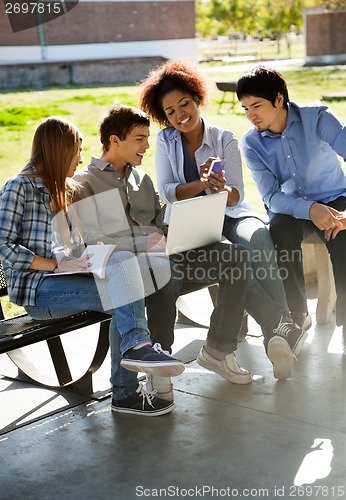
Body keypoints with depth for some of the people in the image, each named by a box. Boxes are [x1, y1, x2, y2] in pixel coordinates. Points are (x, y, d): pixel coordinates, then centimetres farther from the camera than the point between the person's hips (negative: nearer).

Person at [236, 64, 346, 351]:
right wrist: (309, 209, -33)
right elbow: (271, 197, -13)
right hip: (291, 207, 2)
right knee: (279, 232, -32)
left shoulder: (317, 118, -15)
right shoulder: (252, 143, -8)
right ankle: (297, 316, -19)